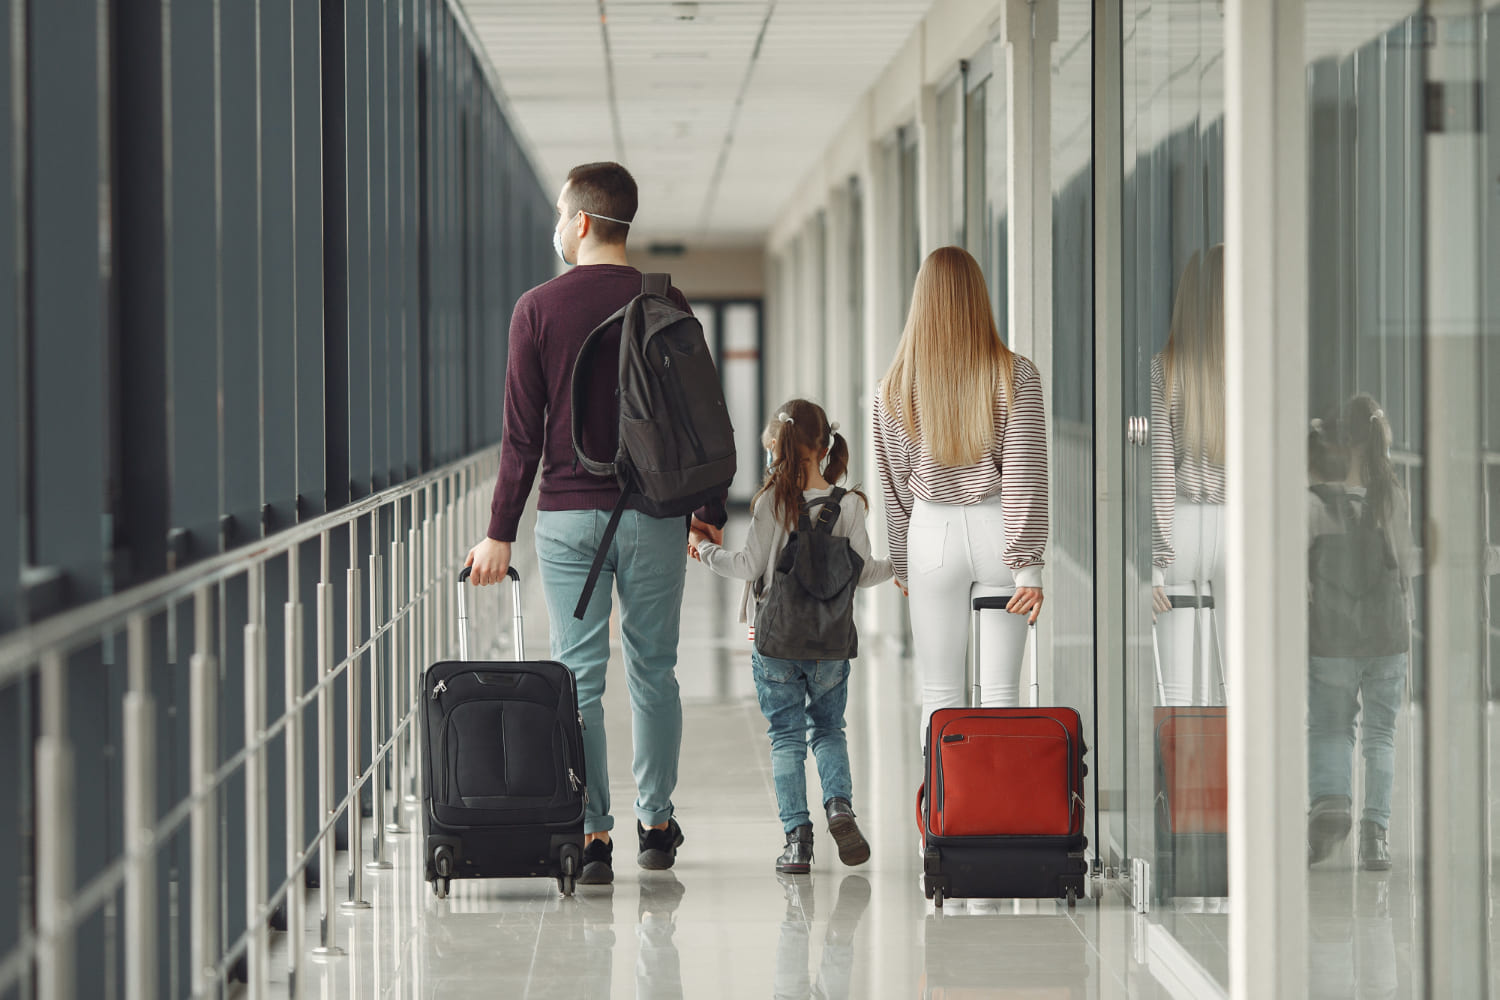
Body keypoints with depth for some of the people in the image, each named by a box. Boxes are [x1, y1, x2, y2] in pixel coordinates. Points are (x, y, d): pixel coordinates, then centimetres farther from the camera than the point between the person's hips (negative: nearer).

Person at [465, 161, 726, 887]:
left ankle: (591, 836, -2)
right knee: (653, 670, 12)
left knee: (578, 676, 2)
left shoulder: (538, 309, -3)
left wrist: (499, 534, 1)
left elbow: (523, 433, -4)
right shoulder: (666, 304, 1)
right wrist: (710, 511, 15)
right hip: (654, 514, 1)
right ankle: (656, 824, 19)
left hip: (567, 515, -1)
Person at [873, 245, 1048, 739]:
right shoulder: (1017, 375, -6)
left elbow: (896, 485, 6)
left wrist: (902, 566, 16)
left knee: (940, 696, 7)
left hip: (933, 533, 1)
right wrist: (1027, 563, -7)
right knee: (1000, 694, 5)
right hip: (997, 531, -1)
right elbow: (1024, 474, -9)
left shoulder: (895, 388, -2)